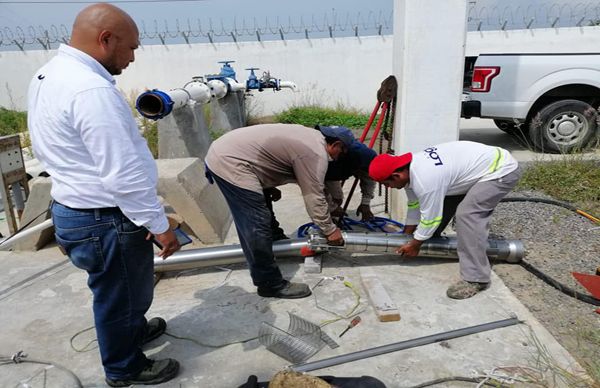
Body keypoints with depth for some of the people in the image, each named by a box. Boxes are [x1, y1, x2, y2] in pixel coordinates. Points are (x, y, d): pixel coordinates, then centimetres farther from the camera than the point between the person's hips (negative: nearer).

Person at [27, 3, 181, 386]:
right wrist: (159, 223, -19)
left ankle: (134, 329, 53)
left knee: (116, 290, 29)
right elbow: (124, 173, -29)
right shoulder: (91, 89, -27)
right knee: (120, 294, 13)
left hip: (74, 208, 10)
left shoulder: (50, 74, 7)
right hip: (105, 219, -9)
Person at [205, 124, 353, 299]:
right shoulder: (316, 154, -12)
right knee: (258, 227, -5)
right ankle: (271, 285, 5)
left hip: (224, 152, 10)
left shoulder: (312, 137, 18)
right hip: (230, 163, -10)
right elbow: (314, 197, -9)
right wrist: (330, 230, 2)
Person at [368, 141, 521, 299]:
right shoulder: (411, 167, -2)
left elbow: (431, 218, -19)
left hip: (502, 170, -10)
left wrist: (414, 245, -4)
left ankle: (475, 279, -18)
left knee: (467, 214, -24)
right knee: (440, 200, 14)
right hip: (486, 161, 10)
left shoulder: (425, 179, -31)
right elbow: (414, 205, 9)